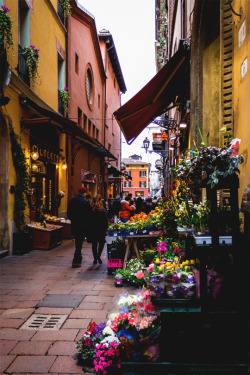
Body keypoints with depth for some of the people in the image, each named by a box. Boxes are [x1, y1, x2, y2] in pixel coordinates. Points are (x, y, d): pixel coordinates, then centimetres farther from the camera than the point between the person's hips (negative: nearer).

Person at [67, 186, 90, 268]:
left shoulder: (72, 200, 3)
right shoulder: (85, 202, -13)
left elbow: (68, 213, 8)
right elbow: (88, 214, -12)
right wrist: (86, 222, 2)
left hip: (74, 225, 5)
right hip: (82, 225, -5)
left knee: (77, 241, 20)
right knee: (79, 242, -1)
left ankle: (78, 258, 32)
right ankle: (76, 261, -3)